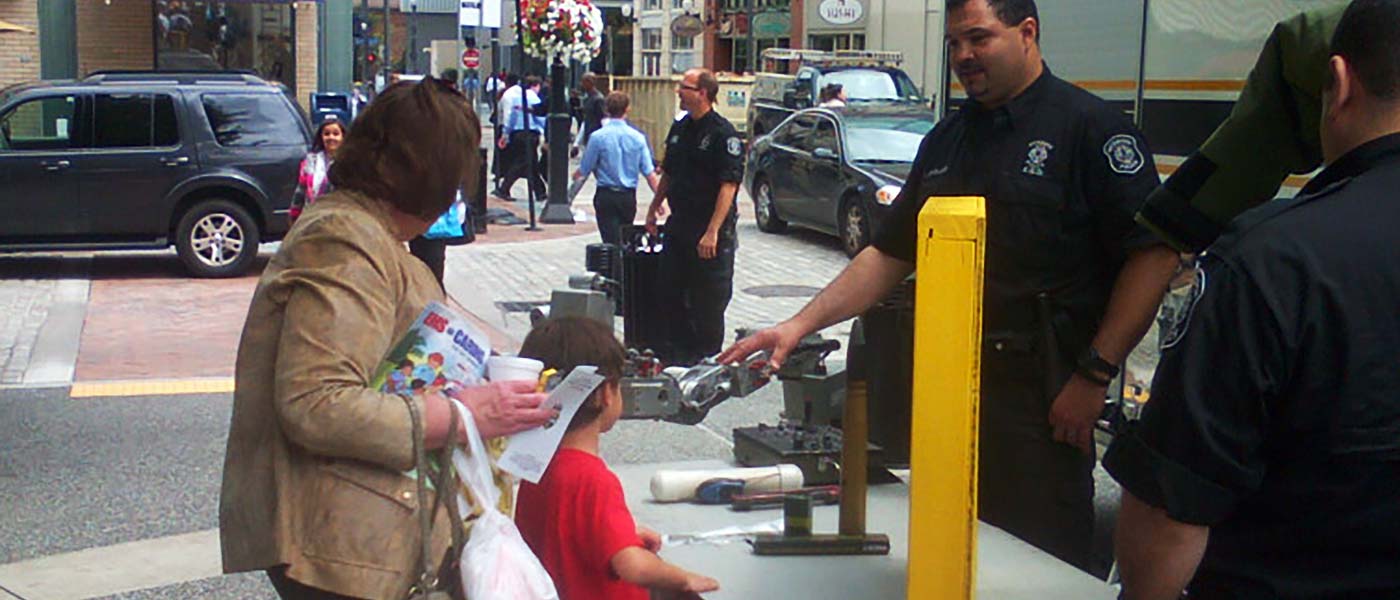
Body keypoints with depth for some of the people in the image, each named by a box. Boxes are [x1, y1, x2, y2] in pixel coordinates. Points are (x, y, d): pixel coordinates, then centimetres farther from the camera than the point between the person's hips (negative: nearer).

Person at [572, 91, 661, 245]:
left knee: (612, 243, -2)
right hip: (629, 196, 3)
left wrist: (576, 176, 22)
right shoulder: (638, 137, -3)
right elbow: (650, 173, -4)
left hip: (606, 195, -2)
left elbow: (584, 169, -1)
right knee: (626, 239, 17)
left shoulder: (598, 137, -10)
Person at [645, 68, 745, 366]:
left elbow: (729, 185, -19)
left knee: (709, 302, 1)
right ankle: (679, 352, 26)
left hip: (711, 232, -8)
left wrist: (712, 232, -24)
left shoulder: (723, 134, -14)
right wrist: (654, 206, 21)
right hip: (678, 226, 8)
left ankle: (706, 359, 13)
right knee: (671, 292, 13)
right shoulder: (679, 129, 10)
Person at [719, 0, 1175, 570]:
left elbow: (1153, 255, -11)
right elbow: (888, 255, 16)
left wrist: (1094, 375, -15)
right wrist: (800, 325, 5)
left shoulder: (1089, 126, -6)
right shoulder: (945, 140, 14)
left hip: (1040, 393, -6)